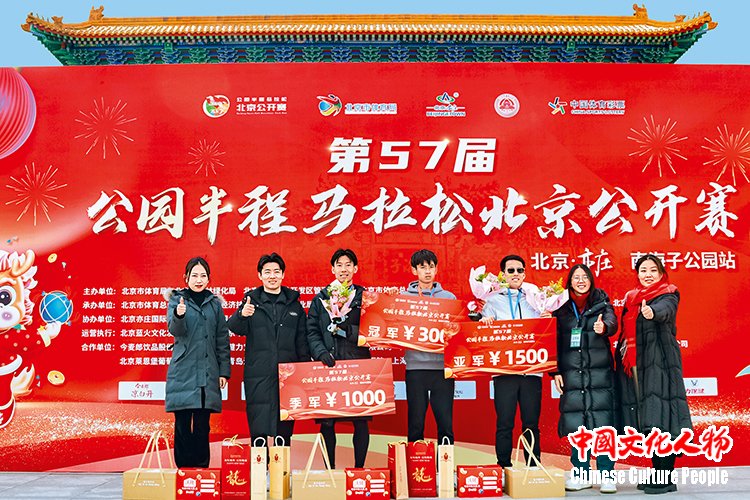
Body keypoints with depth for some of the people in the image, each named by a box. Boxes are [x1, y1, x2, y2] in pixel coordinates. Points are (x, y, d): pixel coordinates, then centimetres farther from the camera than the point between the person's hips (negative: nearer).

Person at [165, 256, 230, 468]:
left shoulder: (215, 303, 11)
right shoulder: (177, 300, 4)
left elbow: (223, 339, 11)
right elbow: (175, 330, -13)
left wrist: (224, 371, 5)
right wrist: (179, 315, -35)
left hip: (208, 374, 2)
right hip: (183, 372, -2)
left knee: (202, 426, 6)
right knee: (182, 424, 0)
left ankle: (202, 469, 12)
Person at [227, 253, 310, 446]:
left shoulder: (294, 304, 12)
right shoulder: (252, 301, 6)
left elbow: (302, 341, 12)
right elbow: (235, 328, -10)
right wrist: (242, 315, -32)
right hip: (258, 377, -2)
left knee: (284, 432, 6)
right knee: (259, 430, -3)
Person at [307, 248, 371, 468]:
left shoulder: (365, 297, 10)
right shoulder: (320, 298, 13)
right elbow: (311, 332, 6)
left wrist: (347, 330, -14)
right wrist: (321, 352, -11)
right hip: (329, 367, 1)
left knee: (360, 421, 1)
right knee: (326, 422, 1)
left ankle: (359, 469, 11)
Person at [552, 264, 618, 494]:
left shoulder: (601, 302, 6)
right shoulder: (561, 307, 8)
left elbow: (612, 324, -12)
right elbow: (555, 340, 8)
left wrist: (603, 327, -35)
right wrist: (556, 371, 3)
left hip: (600, 371, -1)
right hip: (571, 372, 1)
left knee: (602, 422, -4)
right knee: (576, 423, 3)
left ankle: (606, 475, 5)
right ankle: (582, 474, 14)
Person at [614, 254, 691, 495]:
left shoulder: (668, 295, -1)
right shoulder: (631, 299, 17)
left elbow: (665, 310, -26)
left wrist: (652, 311, -47)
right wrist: (622, 357, 11)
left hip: (660, 364, -6)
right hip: (635, 366, 6)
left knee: (661, 419, -12)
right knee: (647, 422, 8)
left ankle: (666, 479, -7)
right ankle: (657, 473, 17)